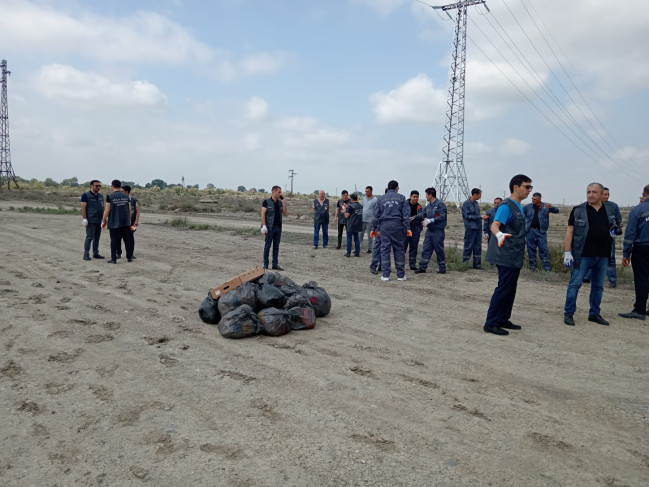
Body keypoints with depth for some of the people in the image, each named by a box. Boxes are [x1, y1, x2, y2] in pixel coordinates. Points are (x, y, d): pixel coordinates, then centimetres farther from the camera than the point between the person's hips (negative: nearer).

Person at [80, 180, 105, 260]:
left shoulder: (101, 196, 16)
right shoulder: (86, 195, -3)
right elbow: (83, 207, -9)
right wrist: (84, 219, -16)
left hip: (99, 220, 7)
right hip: (91, 220, -6)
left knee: (97, 237, 9)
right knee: (89, 237, -7)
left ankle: (96, 253, 17)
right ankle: (86, 254, -2)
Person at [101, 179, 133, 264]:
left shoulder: (110, 196, -7)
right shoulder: (126, 196, 5)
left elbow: (107, 210, -8)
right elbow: (129, 209, 7)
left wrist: (104, 220, 3)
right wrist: (129, 220, 18)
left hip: (114, 223, -3)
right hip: (125, 222, 3)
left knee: (114, 241, 3)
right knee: (127, 240, 10)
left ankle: (113, 259, 5)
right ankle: (129, 257, 15)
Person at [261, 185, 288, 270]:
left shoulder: (280, 202, 10)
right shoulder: (266, 202, -5)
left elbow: (285, 213, 4)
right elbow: (263, 214, -9)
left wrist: (284, 202, -2)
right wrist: (264, 226, -16)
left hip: (278, 227, 5)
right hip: (270, 227, -5)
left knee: (276, 246, 8)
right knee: (267, 245, 0)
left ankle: (275, 264, 14)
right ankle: (265, 264, 7)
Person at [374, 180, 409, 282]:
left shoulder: (381, 199, 9)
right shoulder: (401, 198, 5)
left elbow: (376, 215, 8)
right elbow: (406, 214, -1)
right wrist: (407, 228, 0)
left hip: (384, 226, 1)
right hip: (397, 226, -1)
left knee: (385, 250, 3)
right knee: (399, 249, 5)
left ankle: (385, 275, 1)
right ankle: (401, 275, 8)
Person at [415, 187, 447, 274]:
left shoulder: (440, 204, -8)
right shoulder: (427, 206, 14)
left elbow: (442, 216, -16)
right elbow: (424, 216, 24)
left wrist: (430, 220, -18)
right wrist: (425, 221, 3)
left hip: (438, 231, -7)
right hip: (429, 230, 7)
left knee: (439, 250, 1)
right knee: (426, 249, 4)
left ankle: (442, 268, 12)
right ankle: (422, 267, 7)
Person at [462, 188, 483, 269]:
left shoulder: (476, 203, 13)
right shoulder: (466, 203, -9)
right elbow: (467, 216, -14)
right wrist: (479, 217, -16)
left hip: (477, 228, 8)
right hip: (470, 228, -8)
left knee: (478, 246, 9)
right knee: (468, 246, -5)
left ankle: (477, 264, 16)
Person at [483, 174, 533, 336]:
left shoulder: (518, 207, 16)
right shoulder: (506, 206, -14)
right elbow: (494, 225, -27)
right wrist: (499, 234, -48)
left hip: (514, 257, 10)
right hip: (506, 257, -10)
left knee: (510, 289, 14)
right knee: (504, 288, -9)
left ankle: (503, 319, 23)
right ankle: (491, 323, -5)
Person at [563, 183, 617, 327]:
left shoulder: (609, 211, 11)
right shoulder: (578, 210, -2)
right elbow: (569, 232, -4)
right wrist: (567, 252, -11)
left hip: (603, 255, 5)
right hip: (583, 255, -4)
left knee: (598, 286, 12)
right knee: (575, 283, -4)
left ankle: (594, 314, 24)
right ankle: (568, 313, 5)